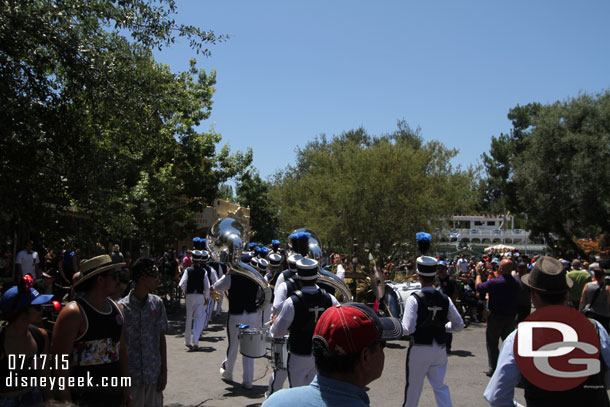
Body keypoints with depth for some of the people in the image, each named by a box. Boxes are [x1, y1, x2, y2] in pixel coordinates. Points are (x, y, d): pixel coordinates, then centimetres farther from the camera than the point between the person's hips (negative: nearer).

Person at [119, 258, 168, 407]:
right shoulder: (122, 307, -10)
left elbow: (161, 338, 5)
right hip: (132, 378, -3)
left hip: (154, 376, 4)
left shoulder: (157, 303, 2)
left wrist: (164, 371, 4)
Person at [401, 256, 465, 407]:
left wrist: (398, 325, -1)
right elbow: (459, 325, 3)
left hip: (419, 350, -4)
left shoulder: (414, 299, -17)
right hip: (440, 349, 4)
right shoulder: (445, 299, -2)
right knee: (440, 386, 15)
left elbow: (408, 329, -21)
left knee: (414, 386, 14)